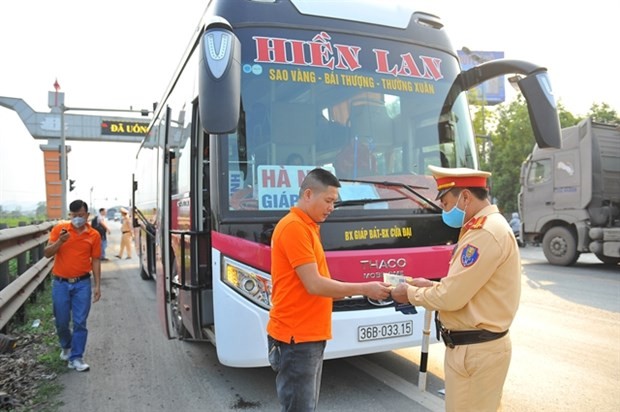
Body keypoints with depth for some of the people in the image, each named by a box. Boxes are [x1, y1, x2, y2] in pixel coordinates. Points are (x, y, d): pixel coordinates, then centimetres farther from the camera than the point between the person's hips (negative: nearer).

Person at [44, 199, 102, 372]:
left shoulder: (94, 235, -2)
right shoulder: (59, 229, -2)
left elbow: (95, 261, 3)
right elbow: (47, 253, -2)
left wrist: (97, 285, 0)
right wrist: (59, 241, -22)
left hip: (82, 283, -1)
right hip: (60, 283, 1)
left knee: (80, 322, -1)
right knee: (61, 322, 11)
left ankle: (76, 358, 10)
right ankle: (66, 346, 40)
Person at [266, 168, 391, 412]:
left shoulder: (307, 227, 14)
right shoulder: (294, 227, -16)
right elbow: (314, 285, -21)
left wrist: (355, 291, 3)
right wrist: (363, 289, -14)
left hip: (308, 335, 10)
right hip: (296, 338, -10)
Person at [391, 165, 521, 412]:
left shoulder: (486, 233, -21)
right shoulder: (484, 227, 13)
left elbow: (451, 297, -22)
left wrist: (411, 294, -7)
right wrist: (431, 286, 8)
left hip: (477, 351, -10)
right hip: (467, 345, 10)